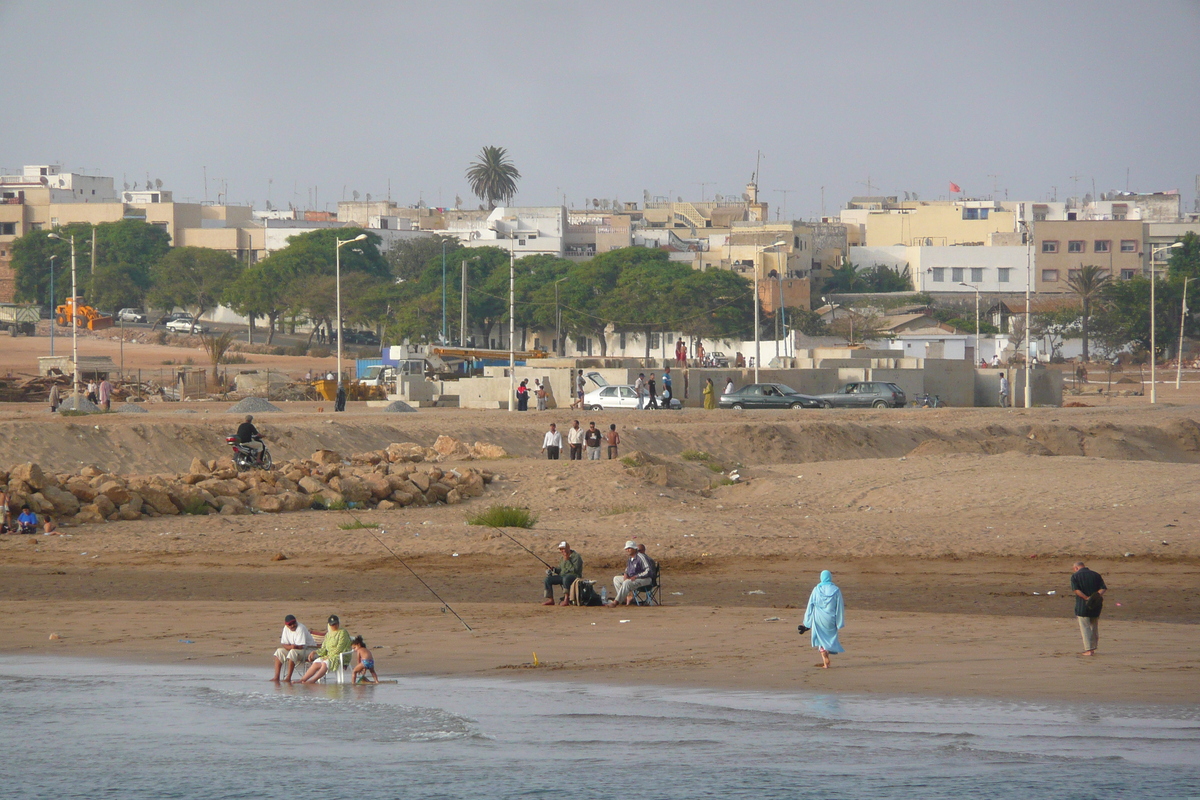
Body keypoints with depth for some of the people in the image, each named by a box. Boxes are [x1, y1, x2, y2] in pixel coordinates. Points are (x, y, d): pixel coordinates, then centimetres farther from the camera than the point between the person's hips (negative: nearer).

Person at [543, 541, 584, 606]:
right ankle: (550, 600, -6)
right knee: (547, 580, -6)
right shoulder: (563, 558, 16)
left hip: (575, 577, -8)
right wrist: (554, 569, 2)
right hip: (563, 576, 8)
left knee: (566, 578, -42)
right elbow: (560, 569, 23)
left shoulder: (576, 556, -9)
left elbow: (575, 570, -19)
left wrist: (567, 561, -20)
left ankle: (566, 600, -45)